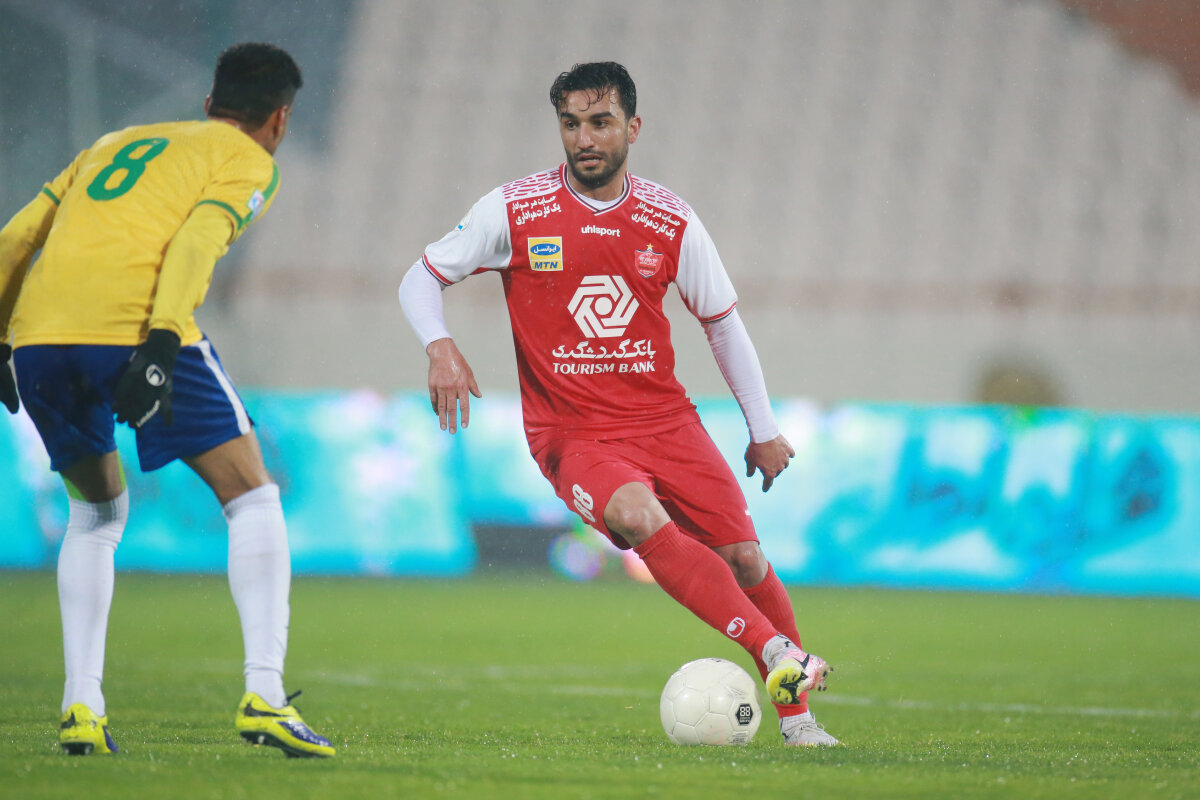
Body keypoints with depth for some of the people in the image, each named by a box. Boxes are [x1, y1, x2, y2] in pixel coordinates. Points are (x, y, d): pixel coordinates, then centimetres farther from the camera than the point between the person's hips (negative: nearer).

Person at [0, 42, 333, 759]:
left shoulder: (116, 143, 33)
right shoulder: (249, 162, 15)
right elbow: (195, 242, -6)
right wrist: (160, 346, -15)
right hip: (134, 324, -6)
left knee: (97, 512, 25)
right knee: (253, 498, 6)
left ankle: (82, 707, 13)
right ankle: (264, 695, -8)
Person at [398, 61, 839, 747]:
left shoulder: (672, 222, 0)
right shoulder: (515, 211, -6)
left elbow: (723, 322, 13)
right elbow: (423, 278, 4)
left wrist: (764, 430, 15)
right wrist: (441, 347, -17)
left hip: (665, 420, 3)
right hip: (571, 431, -3)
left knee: (744, 555, -7)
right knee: (639, 516, -33)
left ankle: (797, 715, 12)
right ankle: (776, 652, -37)